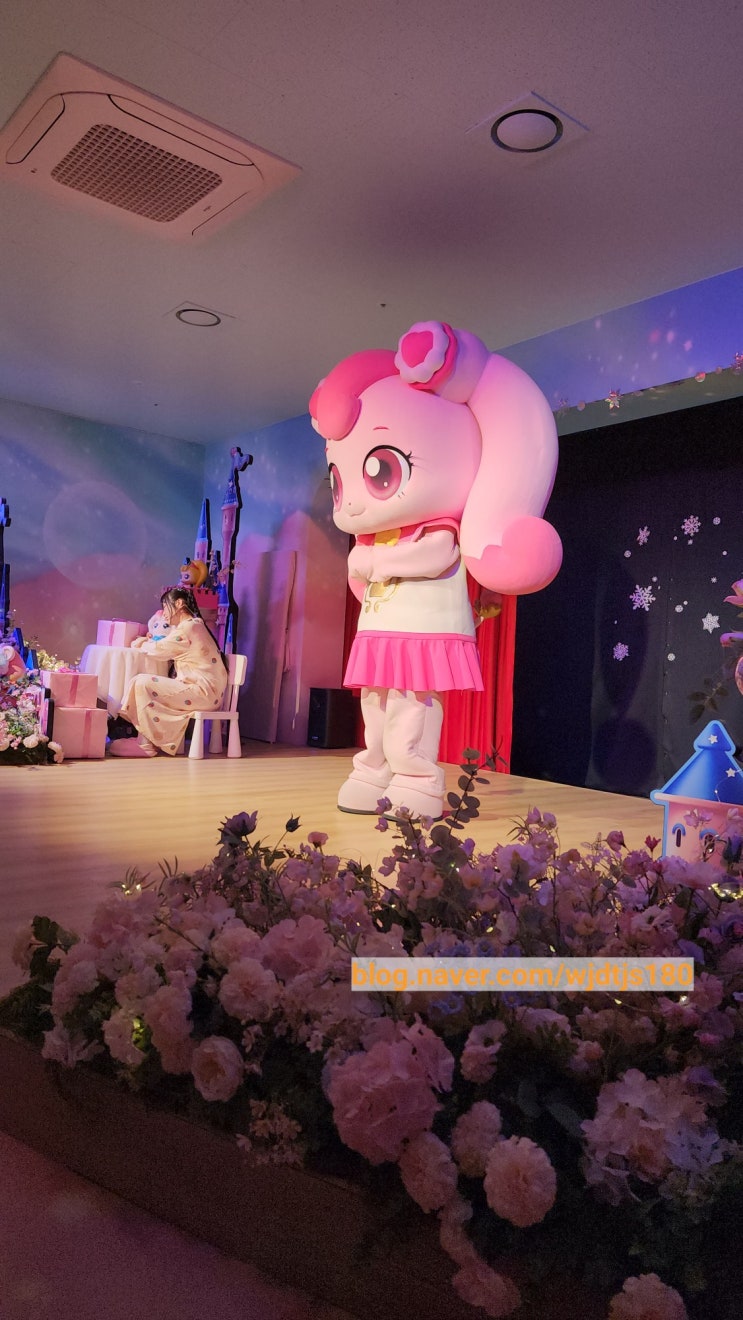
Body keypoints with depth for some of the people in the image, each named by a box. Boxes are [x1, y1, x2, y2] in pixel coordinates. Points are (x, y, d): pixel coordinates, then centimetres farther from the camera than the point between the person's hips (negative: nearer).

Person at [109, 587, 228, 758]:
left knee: (143, 684, -15)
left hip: (203, 692, -10)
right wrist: (147, 642, 7)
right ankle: (146, 739, 0)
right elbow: (167, 648, 22)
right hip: (203, 690, 10)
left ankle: (146, 744, -9)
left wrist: (141, 644, 12)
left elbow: (160, 649, -8)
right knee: (144, 681, 9)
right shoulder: (191, 625, 20)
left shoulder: (188, 627, -13)